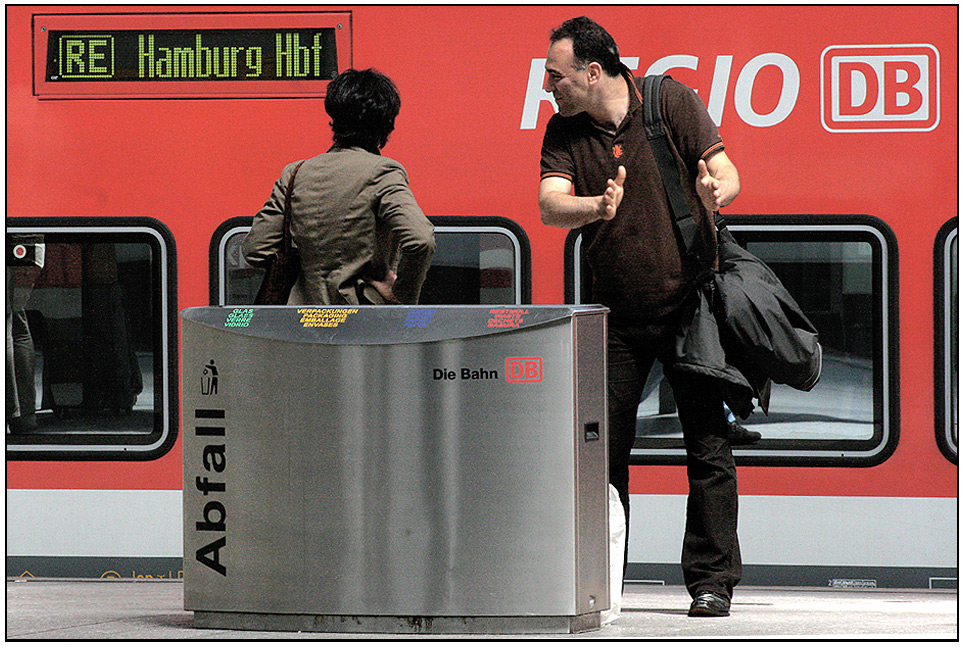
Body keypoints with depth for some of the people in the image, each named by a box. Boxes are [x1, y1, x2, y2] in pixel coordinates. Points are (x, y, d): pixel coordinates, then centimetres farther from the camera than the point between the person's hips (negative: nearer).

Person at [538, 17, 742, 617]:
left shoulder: (672, 102, -5)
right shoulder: (564, 132, 1)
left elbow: (727, 175, -8)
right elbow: (551, 204, -13)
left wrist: (712, 192, -32)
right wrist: (597, 207, -35)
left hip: (690, 303, -3)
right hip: (618, 315, 3)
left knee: (708, 444, -3)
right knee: (602, 448, 1)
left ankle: (711, 579, 3)